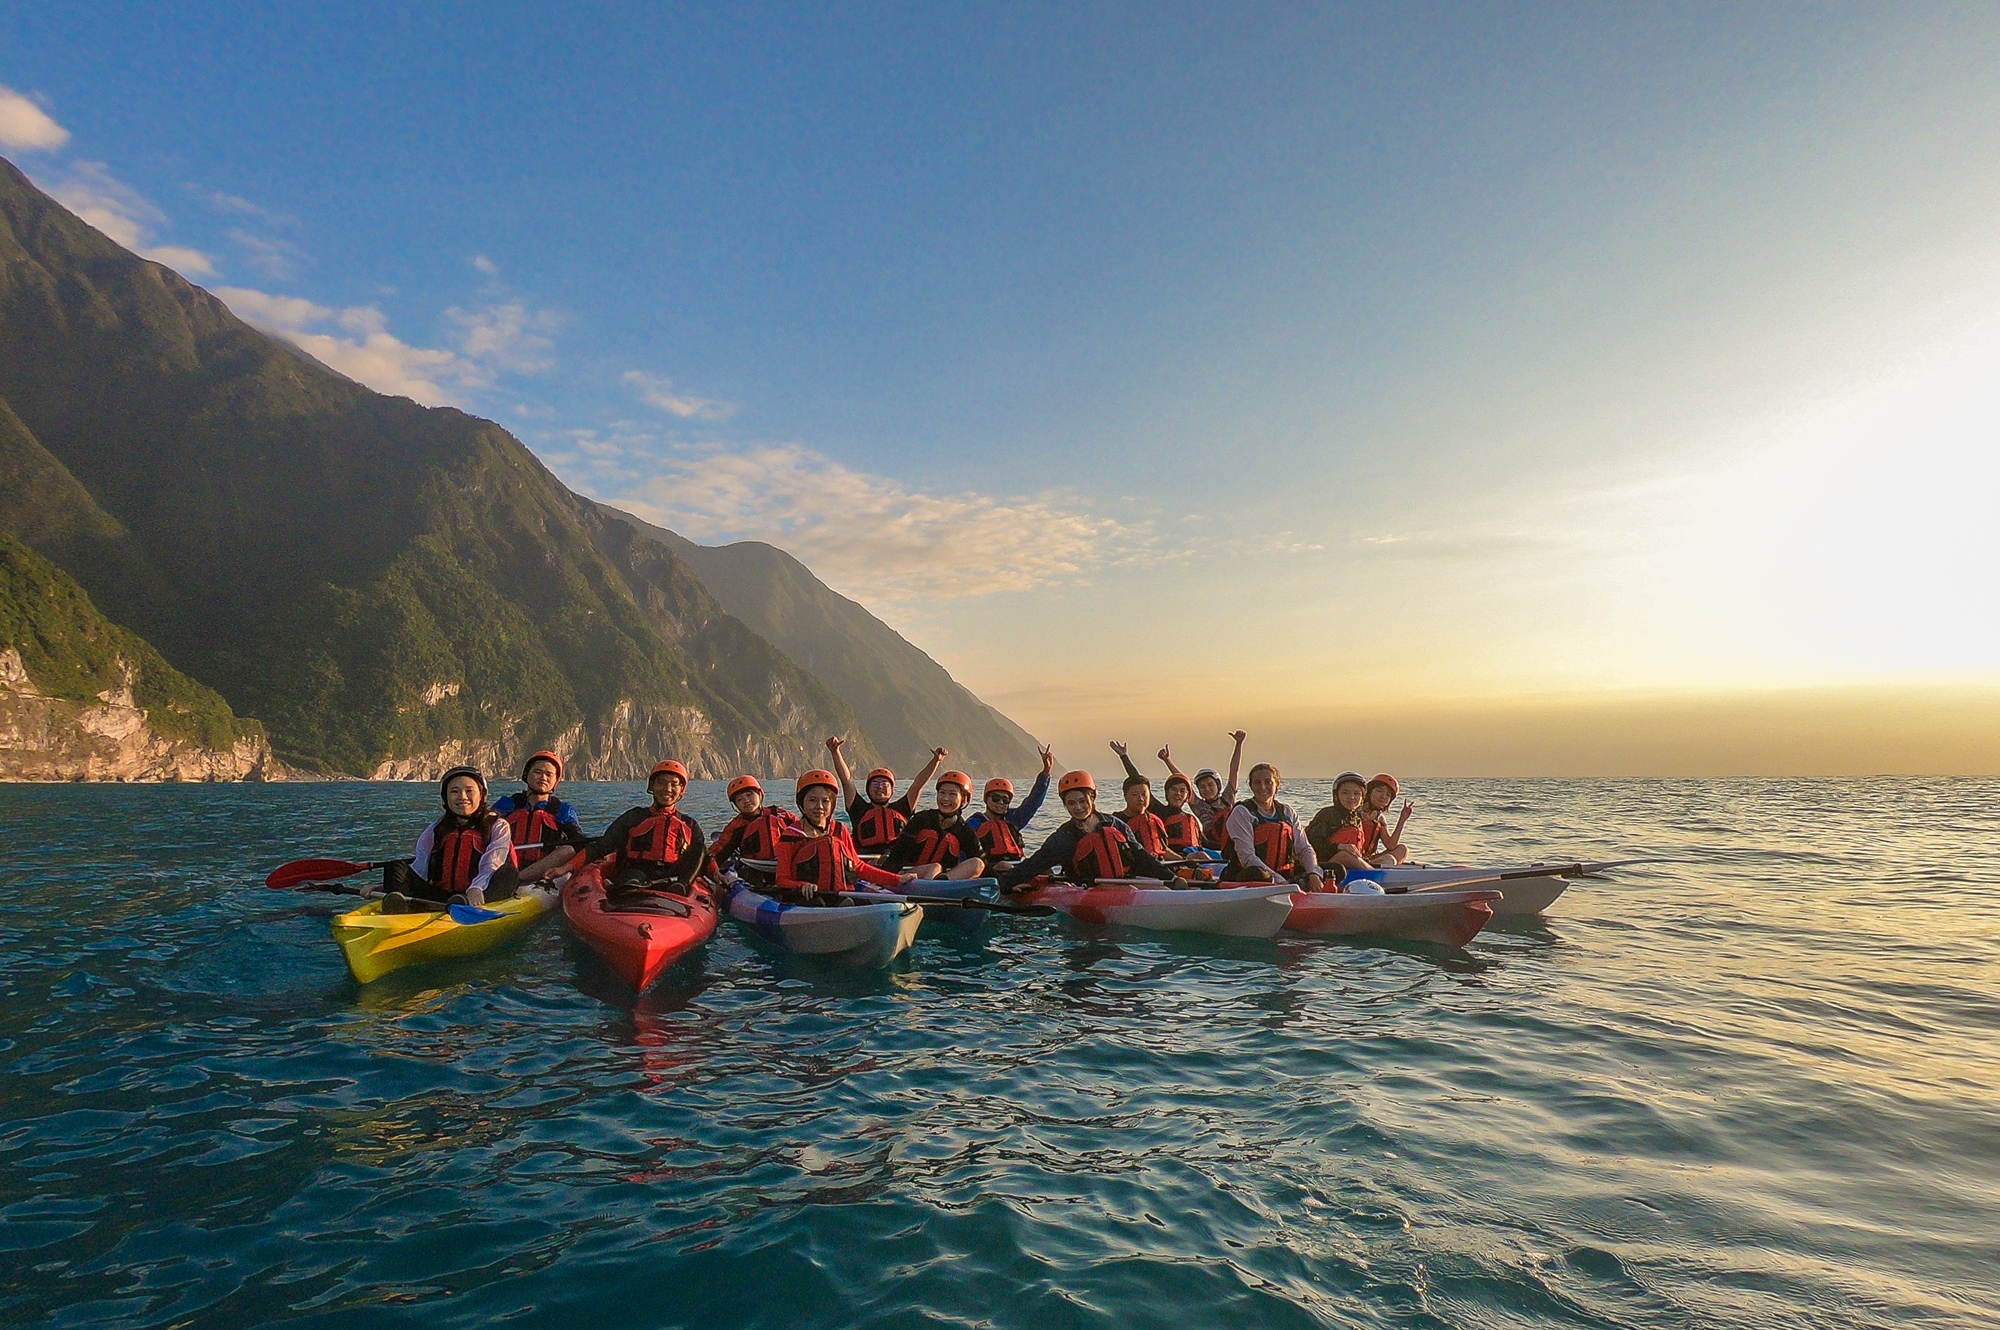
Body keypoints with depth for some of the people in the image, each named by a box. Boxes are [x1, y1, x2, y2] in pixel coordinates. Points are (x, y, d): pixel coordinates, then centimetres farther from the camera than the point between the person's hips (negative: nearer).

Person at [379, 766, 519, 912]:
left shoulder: (498, 826, 7)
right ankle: (397, 900, -45)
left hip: (480, 895, -3)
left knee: (509, 873, -31)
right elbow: (418, 869, 11)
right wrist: (378, 887, -6)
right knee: (396, 868, -10)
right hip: (438, 897, 4)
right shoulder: (435, 830, 19)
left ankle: (469, 905, -60)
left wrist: (477, 889, -31)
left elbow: (491, 867, -9)